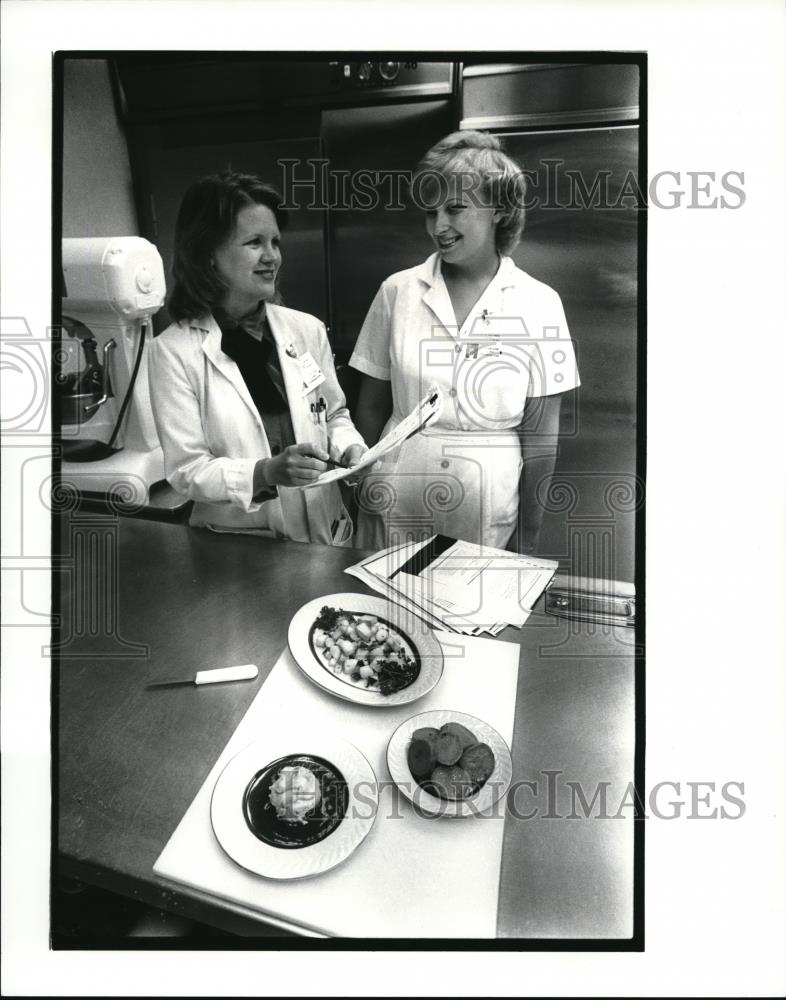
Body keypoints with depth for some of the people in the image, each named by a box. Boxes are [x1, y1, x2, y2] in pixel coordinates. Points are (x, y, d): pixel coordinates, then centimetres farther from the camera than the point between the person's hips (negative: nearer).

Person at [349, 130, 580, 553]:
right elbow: (371, 407, 5)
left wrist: (528, 538, -2)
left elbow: (540, 434, -2)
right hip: (393, 513, 1)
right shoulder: (397, 291, 0)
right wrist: (361, 492, 0)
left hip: (487, 519, -1)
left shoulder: (539, 304, -4)